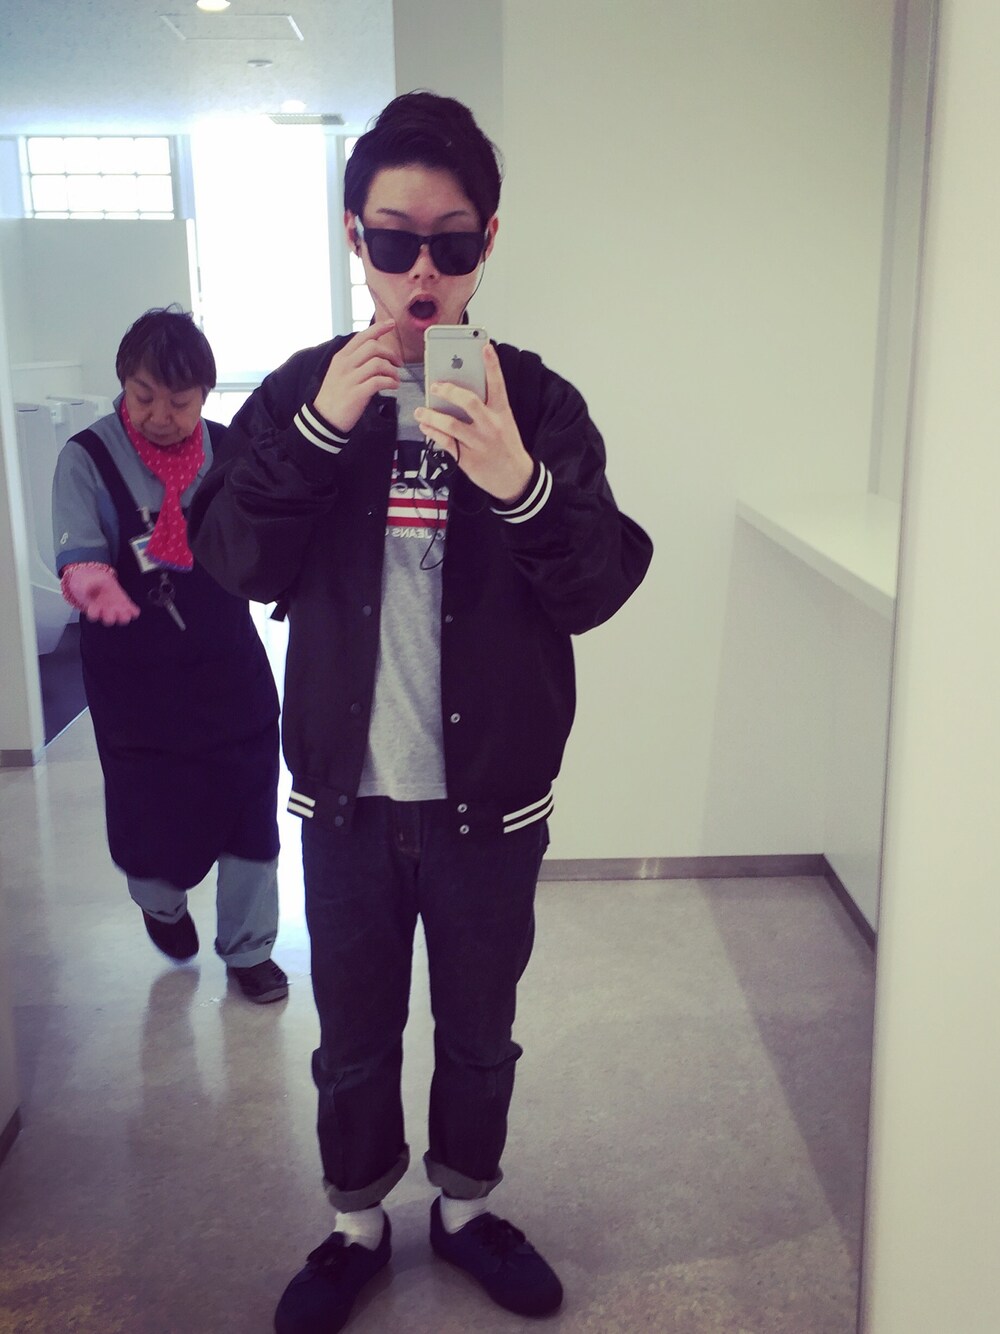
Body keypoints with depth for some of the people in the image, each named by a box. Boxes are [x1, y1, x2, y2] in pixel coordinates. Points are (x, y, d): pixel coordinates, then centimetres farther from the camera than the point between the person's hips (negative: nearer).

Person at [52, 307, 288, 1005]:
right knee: (153, 822, 7)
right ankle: (163, 906, 43)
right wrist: (91, 580, -39)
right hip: (135, 680, -2)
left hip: (231, 668, 2)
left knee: (250, 815, 8)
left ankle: (248, 948, 30)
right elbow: (79, 552, -17)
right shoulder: (87, 458, -7)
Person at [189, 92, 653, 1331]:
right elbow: (231, 557, -10)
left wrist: (521, 483, -30)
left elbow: (602, 586, -12)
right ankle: (356, 1223, 42)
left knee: (479, 1031, 19)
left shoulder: (537, 399, -5)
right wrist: (319, 430, -24)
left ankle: (467, 1205, 45)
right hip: (348, 793, 1)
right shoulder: (300, 389, -1)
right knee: (354, 1038, 18)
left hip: (490, 796, 0)